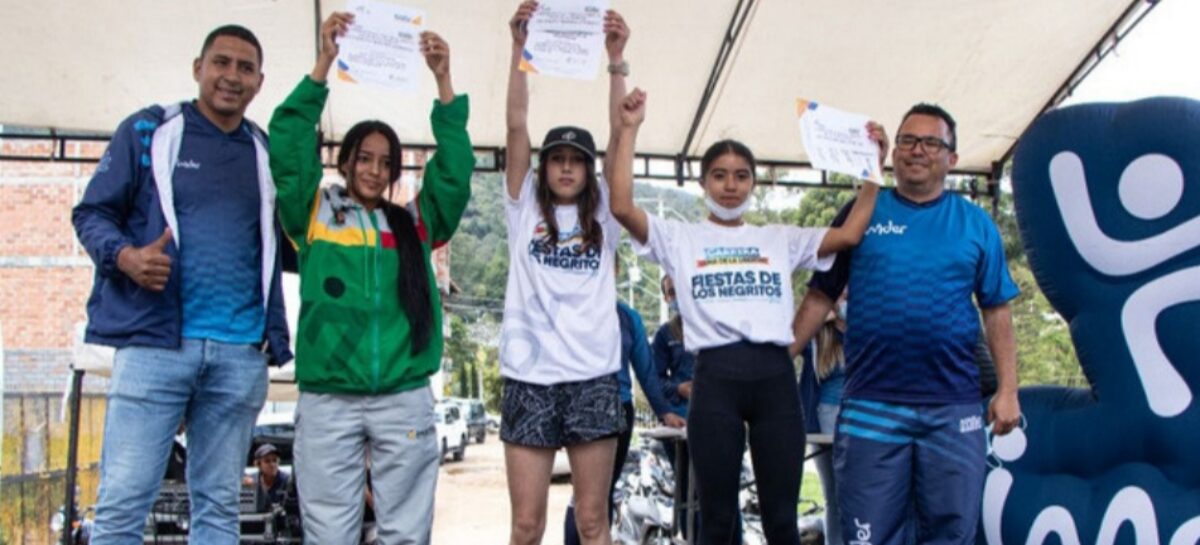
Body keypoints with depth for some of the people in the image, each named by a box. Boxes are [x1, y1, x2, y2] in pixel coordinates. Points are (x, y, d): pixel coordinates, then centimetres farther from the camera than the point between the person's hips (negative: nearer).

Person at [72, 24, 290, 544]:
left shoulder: (266, 152, 14)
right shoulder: (148, 130, 4)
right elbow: (91, 212, 4)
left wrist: (275, 333, 6)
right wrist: (125, 256, -18)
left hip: (241, 354, 4)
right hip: (155, 341, -3)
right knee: (122, 501, -4)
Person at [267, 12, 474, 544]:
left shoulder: (415, 223, 13)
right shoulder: (314, 214, 9)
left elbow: (454, 171, 3)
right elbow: (287, 148, -2)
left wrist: (443, 81, -3)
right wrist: (323, 64, -9)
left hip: (405, 399, 2)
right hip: (328, 399, -1)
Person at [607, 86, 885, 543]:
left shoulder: (780, 239, 17)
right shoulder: (680, 238, 11)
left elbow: (851, 234, 6)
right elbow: (622, 207, -4)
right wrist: (628, 131, -6)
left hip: (775, 375, 2)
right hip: (715, 377, -2)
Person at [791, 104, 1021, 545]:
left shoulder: (975, 223, 8)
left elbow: (996, 310, 8)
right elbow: (820, 296, 4)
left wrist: (1008, 389, 1)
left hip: (954, 408, 1)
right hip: (870, 406, -1)